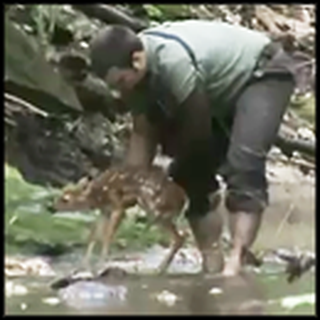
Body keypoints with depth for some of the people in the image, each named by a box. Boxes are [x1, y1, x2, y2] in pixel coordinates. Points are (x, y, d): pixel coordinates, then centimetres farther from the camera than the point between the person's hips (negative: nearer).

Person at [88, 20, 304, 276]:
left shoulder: (175, 61, -39)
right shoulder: (136, 72, -13)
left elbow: (198, 130, -24)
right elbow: (143, 134, -5)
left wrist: (168, 148, -6)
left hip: (265, 73, -9)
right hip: (225, 91, 9)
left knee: (243, 165, -29)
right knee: (191, 173, 3)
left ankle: (235, 264, -35)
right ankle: (213, 265, 9)